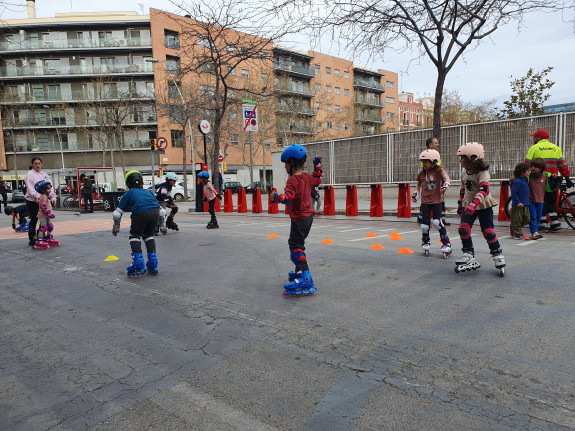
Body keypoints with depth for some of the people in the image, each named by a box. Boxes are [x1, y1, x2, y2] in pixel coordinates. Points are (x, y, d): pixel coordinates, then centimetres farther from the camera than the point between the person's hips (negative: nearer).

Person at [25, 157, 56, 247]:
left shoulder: (44, 174, 16)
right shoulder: (30, 175, -2)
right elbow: (30, 188, -14)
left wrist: (53, 196, -8)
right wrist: (36, 196, -31)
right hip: (32, 201, -5)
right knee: (34, 220, -2)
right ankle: (31, 240, 7)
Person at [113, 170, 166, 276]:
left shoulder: (129, 193, 23)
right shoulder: (148, 192, 34)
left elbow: (117, 214, 18)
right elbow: (161, 211, 34)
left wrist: (116, 228, 32)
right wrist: (163, 227, 43)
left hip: (140, 213, -4)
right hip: (154, 212, 4)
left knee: (135, 236, 16)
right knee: (148, 235, 24)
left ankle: (139, 265, 5)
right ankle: (153, 265, 21)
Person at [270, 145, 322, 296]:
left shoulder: (292, 180, -19)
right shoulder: (307, 177, 7)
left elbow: (288, 196, -37)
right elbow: (317, 180, 28)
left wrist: (277, 197, -54)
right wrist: (317, 166, 31)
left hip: (299, 219, -10)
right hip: (308, 215, 10)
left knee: (296, 247, -11)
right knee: (295, 244, 23)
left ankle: (305, 279, -19)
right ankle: (300, 271, 35)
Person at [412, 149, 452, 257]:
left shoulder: (439, 170, -6)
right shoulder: (422, 173, 7)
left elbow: (446, 178, -23)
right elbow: (419, 183, 23)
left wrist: (446, 184, -44)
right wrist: (416, 192, 9)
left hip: (437, 200, -3)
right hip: (425, 200, 3)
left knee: (437, 222, -15)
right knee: (425, 223, -3)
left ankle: (446, 243, 3)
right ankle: (425, 242, 24)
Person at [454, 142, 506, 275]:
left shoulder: (482, 173, -15)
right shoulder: (464, 173, 7)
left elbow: (484, 189, -30)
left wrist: (474, 204, -42)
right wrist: (460, 206, 23)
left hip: (483, 206, -5)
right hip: (468, 206, 5)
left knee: (488, 232, -5)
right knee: (463, 229, -10)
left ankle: (498, 255, 15)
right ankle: (468, 254, 4)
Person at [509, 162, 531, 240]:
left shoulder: (525, 180, 12)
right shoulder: (517, 181, -16)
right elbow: (513, 193, -17)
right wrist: (518, 202, -20)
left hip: (525, 204, 9)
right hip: (518, 205, -9)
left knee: (526, 219, 10)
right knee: (517, 219, 0)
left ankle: (512, 226, 27)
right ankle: (518, 234, 9)